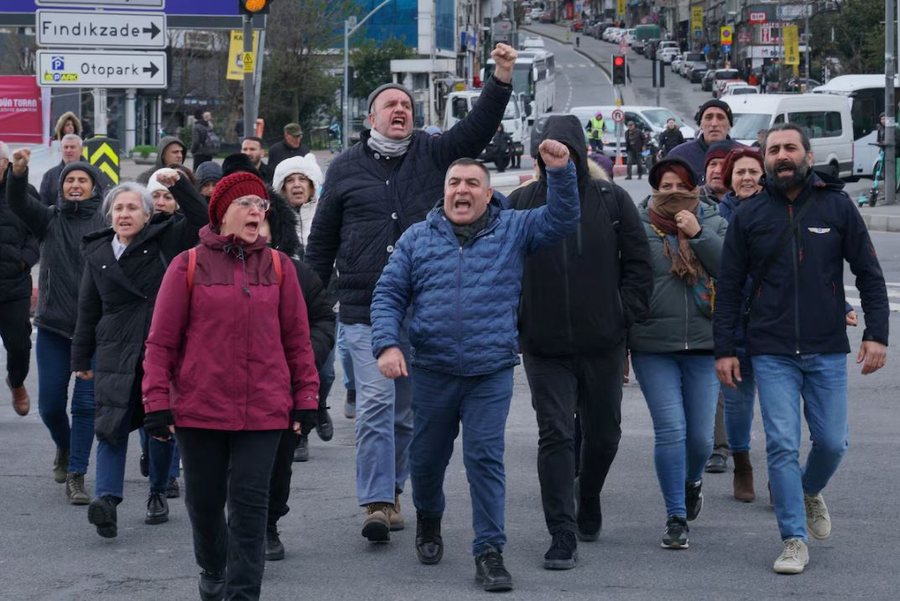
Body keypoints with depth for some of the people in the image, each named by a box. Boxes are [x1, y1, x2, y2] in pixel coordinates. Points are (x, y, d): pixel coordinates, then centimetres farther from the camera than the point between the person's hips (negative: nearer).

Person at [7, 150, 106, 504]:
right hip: (53, 326, 3)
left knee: (85, 404, -2)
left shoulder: (105, 224, -3)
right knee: (50, 404, 9)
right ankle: (64, 449, 37)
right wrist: (17, 173, -32)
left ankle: (76, 475, 3)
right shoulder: (50, 220, 6)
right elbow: (17, 203, -12)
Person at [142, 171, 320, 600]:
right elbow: (161, 341, 0)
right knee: (204, 500, 12)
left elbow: (297, 339, 8)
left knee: (249, 503, -4)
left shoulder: (278, 266, 5)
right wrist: (157, 401, -4)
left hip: (263, 410, 0)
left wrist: (305, 398, 6)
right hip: (199, 407, 0)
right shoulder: (188, 266, 0)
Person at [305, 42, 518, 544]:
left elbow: (478, 129, -3)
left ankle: (391, 489, 23)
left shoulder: (432, 155, 10)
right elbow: (322, 241, 13)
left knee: (407, 408, 9)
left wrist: (502, 80, -17)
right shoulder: (345, 168, 8)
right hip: (365, 309, -2)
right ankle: (377, 503, -13)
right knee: (376, 402, -12)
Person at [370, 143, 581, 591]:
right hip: (432, 371, 2)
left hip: (492, 373, -2)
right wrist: (387, 344, -10)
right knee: (427, 456, 14)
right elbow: (388, 295, 5)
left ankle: (489, 552, -2)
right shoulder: (418, 238, 7)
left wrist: (560, 171, -16)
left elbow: (562, 219, -2)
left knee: (486, 458, -7)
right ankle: (428, 519, 42)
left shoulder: (513, 230, 6)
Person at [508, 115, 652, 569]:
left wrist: (626, 314, -3)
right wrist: (514, 323, -1)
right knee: (555, 435, -8)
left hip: (602, 343, 1)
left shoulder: (611, 200, 1)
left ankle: (588, 502, 41)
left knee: (603, 433, 14)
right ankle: (562, 536, -7)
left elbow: (638, 262, 5)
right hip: (544, 346, -1)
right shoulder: (522, 204, 0)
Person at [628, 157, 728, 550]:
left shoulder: (713, 224, 7)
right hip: (653, 348, -2)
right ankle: (676, 518, -1)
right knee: (670, 430, -10)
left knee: (700, 435, 5)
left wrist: (698, 235, -16)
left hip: (703, 345, 2)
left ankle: (692, 481, 39)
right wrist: (620, 343, 1)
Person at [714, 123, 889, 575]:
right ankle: (794, 541, 1)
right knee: (782, 445, -6)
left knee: (831, 442, 3)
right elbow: (729, 286, 6)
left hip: (827, 351, 0)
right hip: (771, 354, 0)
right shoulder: (749, 215, 2)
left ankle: (810, 492, 36)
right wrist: (724, 348, 1)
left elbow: (869, 274, 3)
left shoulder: (837, 207, 1)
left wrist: (876, 333, -5)